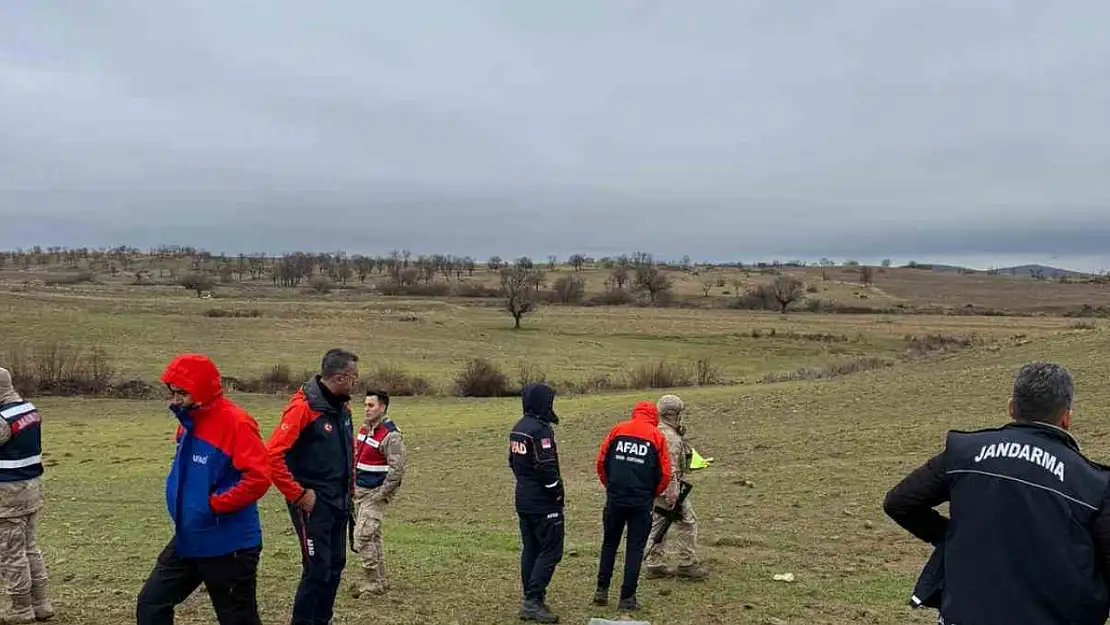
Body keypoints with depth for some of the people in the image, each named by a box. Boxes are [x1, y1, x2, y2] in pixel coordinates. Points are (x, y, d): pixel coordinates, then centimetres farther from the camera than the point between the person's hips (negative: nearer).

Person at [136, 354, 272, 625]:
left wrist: (214, 504, -20)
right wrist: (178, 499, 9)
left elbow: (258, 478, -28)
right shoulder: (189, 422, 7)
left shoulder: (235, 422, -20)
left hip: (229, 546, -8)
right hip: (187, 541, 8)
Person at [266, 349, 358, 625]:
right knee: (317, 569, -6)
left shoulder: (342, 406, 6)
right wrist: (298, 495, -18)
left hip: (339, 502, 8)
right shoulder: (303, 407, -19)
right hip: (313, 503, -8)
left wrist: (350, 487, 14)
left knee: (335, 566, 13)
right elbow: (273, 455, -24)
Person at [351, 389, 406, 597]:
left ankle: (372, 582, -1)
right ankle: (380, 579, 26)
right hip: (361, 491, 9)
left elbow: (397, 469, -22)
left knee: (363, 535, -11)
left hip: (376, 493, -9)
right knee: (373, 536, 15)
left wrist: (380, 495, -19)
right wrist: (353, 485, 16)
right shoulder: (365, 428, 9)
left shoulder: (391, 435, -19)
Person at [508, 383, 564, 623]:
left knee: (530, 549, 14)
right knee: (550, 551, -3)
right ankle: (533, 601, -7)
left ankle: (531, 600, 19)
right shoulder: (541, 430, -19)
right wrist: (558, 493, -11)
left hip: (523, 500, 9)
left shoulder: (517, 429, 10)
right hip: (543, 502, -9)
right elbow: (546, 468, -23)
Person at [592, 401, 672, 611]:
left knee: (609, 543, 17)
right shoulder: (656, 436, 0)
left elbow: (601, 462, 3)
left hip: (615, 498, 2)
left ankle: (602, 590, 18)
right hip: (641, 502, -2)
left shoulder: (617, 430, 4)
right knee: (635, 548, 7)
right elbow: (665, 474, -2)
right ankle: (627, 597, 7)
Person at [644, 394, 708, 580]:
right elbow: (670, 469, -24)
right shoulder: (671, 437, -19)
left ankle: (654, 565, 16)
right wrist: (673, 496, -25)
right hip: (668, 487, -10)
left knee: (657, 525, 13)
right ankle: (687, 564, 7)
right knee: (687, 523, 2)